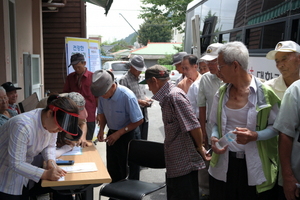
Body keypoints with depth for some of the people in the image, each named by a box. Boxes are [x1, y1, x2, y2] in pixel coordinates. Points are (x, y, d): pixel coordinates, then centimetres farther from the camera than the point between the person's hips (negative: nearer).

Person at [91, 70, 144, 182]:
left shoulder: (127, 97, -28)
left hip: (128, 135, -6)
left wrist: (119, 133, -19)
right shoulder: (102, 95, -11)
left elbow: (138, 121, -20)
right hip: (112, 133, 6)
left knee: (129, 171, 6)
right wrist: (101, 129, -8)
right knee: (112, 170, 17)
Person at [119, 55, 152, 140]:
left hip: (144, 115, 8)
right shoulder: (124, 80, -10)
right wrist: (139, 102, -20)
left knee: (144, 141, 13)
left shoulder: (139, 79, 15)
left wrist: (146, 99, 4)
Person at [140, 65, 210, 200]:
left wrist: (200, 148, -9)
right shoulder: (167, 96, 11)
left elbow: (193, 125, -23)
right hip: (175, 163, 10)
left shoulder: (174, 95, -20)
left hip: (184, 163, -10)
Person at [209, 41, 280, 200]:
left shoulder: (264, 93, -9)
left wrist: (255, 136, -21)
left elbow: (276, 127, -4)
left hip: (255, 167, -3)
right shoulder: (221, 93, 5)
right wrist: (214, 138, -6)